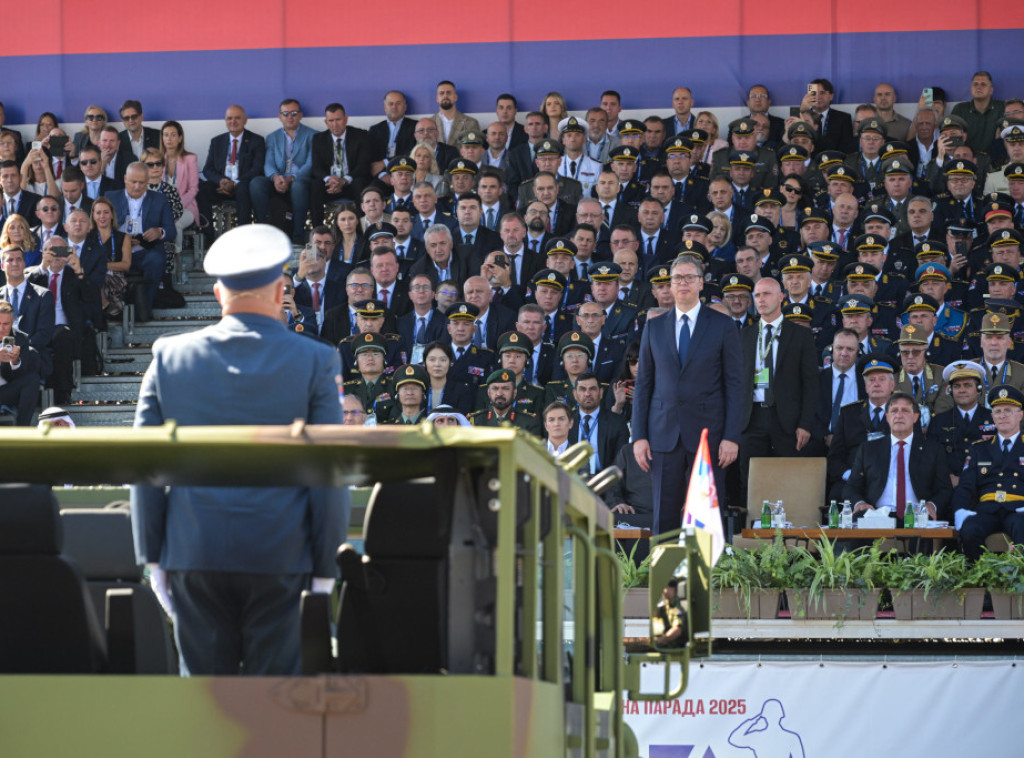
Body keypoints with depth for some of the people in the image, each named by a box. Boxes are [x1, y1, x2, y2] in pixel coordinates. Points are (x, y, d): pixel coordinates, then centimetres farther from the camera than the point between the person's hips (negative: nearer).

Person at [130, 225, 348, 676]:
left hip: (194, 556, 2)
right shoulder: (315, 362, -3)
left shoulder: (170, 356, 3)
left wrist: (152, 555, 11)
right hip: (280, 558, -2)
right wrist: (325, 566, 4)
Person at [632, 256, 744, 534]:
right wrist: (639, 436, 3)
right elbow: (643, 383, 12)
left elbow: (734, 383, 2)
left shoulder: (722, 326, 4)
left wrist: (732, 437, -6)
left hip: (707, 434, -2)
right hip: (664, 435, 2)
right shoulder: (654, 327, 12)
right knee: (665, 515, 1)